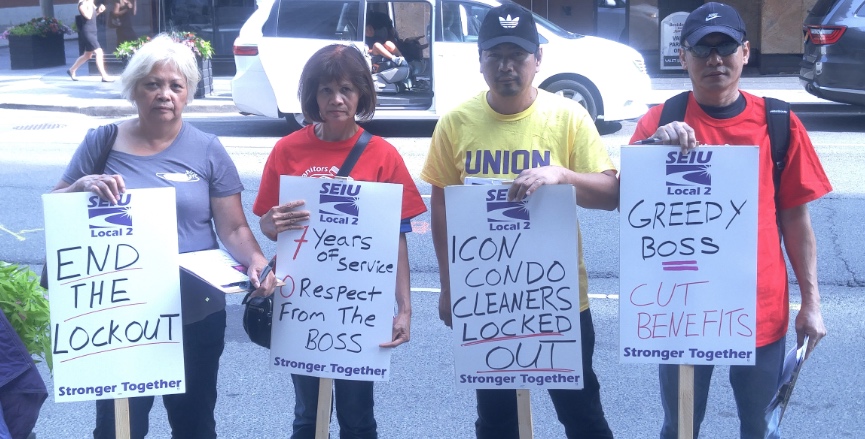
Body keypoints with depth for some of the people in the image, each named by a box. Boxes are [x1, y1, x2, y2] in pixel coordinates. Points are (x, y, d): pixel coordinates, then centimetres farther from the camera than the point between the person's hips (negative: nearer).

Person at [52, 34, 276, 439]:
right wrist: (83, 185, -20)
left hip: (196, 314, 1)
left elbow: (234, 229, -3)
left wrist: (256, 262, -23)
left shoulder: (207, 151, -2)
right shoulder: (100, 143, -1)